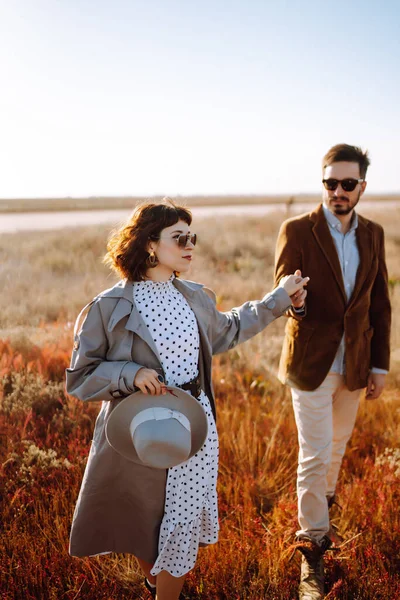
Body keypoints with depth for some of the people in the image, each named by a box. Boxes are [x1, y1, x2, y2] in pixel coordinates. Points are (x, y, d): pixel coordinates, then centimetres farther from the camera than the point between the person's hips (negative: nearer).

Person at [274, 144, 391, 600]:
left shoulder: (373, 234, 4)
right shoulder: (297, 230, -9)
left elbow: (379, 304, 7)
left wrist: (380, 365, 6)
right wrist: (295, 303, -38)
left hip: (354, 365, 5)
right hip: (311, 362, -4)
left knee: (336, 448, 20)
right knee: (314, 455, -2)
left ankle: (321, 509, 45)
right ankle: (312, 546, 13)